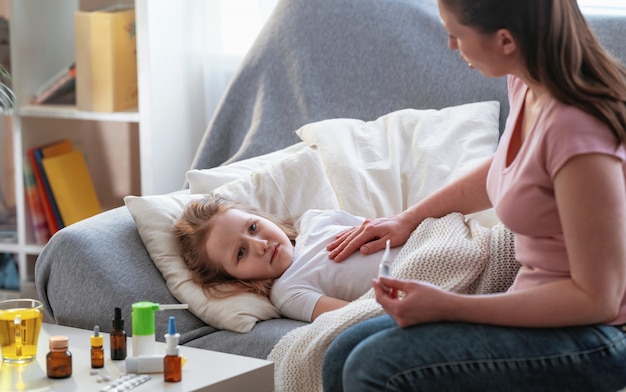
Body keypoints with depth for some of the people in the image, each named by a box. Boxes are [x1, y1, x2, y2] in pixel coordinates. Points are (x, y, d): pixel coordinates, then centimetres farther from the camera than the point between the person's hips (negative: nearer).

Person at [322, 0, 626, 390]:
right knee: (343, 357, 0)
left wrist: (447, 306, -21)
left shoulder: (576, 131, -27)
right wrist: (409, 218, 22)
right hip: (539, 305, 9)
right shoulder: (526, 83, 0)